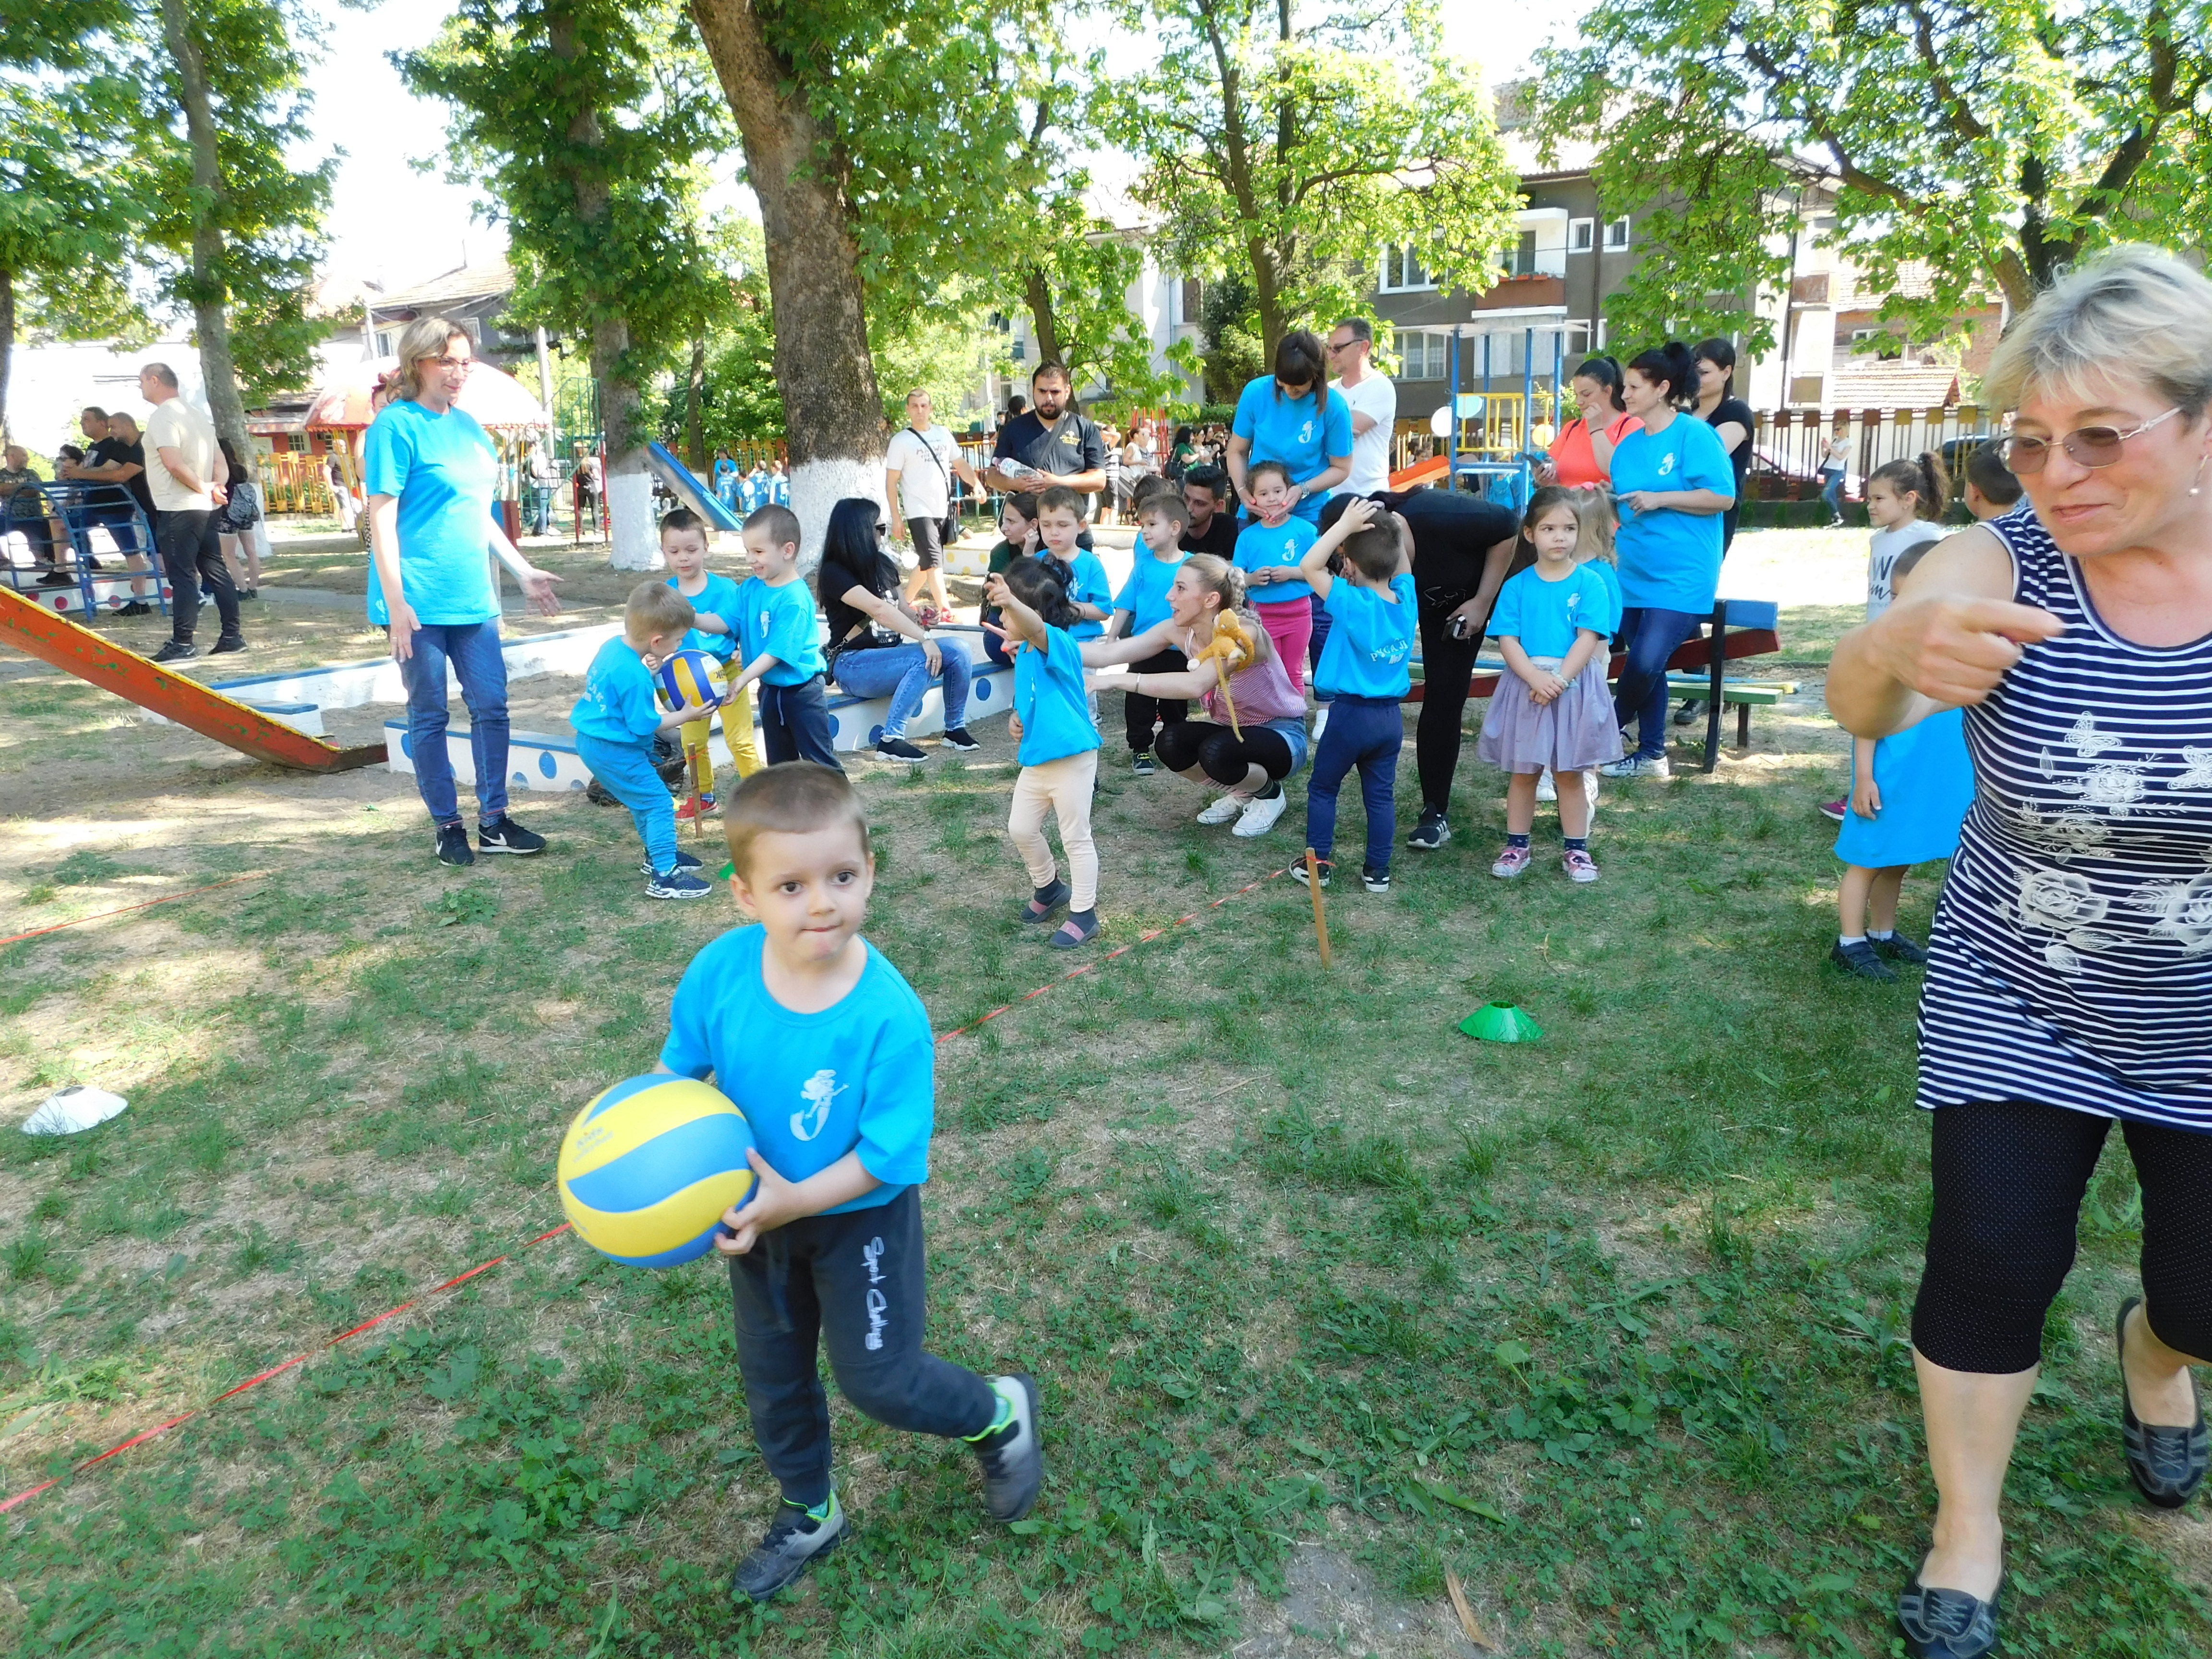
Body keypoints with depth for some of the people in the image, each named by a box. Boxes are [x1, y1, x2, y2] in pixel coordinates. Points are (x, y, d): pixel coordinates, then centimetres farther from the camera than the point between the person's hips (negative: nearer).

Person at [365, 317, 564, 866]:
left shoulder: (467, 424, 13)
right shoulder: (396, 425, -8)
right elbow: (382, 519, -12)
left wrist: (523, 571, 18)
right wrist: (396, 603, -18)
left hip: (472, 595, 7)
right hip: (420, 601, -7)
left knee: (492, 706, 6)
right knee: (430, 715, 4)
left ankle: (494, 821, 16)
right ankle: (448, 826, 14)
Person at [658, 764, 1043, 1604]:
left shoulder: (890, 1016, -32)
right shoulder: (719, 970, -22)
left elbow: (888, 1155, -25)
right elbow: (681, 1070, -3)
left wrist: (791, 1202, -30)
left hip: (860, 1218, -5)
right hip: (759, 1214, 5)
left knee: (877, 1378, 5)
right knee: (773, 1379, 22)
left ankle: (1001, 1413, 36)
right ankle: (809, 1516, 49)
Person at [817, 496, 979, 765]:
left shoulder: (883, 564, 12)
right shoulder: (834, 573, -13)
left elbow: (900, 609, 12)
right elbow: (878, 609, -26)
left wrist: (921, 620, -12)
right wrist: (924, 639, -34)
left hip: (889, 654, 8)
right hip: (854, 664, -8)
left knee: (957, 650, -10)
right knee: (924, 660, -31)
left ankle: (955, 728, 0)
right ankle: (890, 739, -28)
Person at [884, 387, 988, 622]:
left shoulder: (943, 434, 10)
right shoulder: (900, 441, -4)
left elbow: (960, 464, 15)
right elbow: (891, 482, -4)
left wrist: (975, 482, -6)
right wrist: (896, 518, -9)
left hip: (943, 510, 5)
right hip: (919, 512, -5)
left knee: (926, 561, 14)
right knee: (933, 561, -12)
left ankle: (905, 600, 29)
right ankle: (945, 611, -12)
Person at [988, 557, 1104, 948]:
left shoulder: (1058, 644, -19)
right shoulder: (1025, 653, 8)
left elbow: (1035, 627, -43)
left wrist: (1012, 603, -62)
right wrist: (1018, 720, 5)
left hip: (1072, 760, -9)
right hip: (1036, 760, 9)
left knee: (1076, 837, 2)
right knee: (1020, 829, 17)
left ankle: (1084, 914, 15)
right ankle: (1048, 886, 40)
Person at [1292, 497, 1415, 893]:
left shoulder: (1352, 603, -20)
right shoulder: (1406, 597, -2)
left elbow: (1309, 566, -23)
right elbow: (1402, 562, 18)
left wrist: (1345, 525, -23)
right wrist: (1394, 527, 7)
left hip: (1351, 714, -5)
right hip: (1391, 715, 5)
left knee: (1322, 789, 11)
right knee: (1381, 794, 12)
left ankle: (1318, 865, 13)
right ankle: (1378, 871, 16)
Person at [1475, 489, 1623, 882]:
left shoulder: (1590, 583, -2)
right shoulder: (1517, 586, 1)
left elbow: (1589, 638, -10)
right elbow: (1507, 640, -6)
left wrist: (1559, 680, -20)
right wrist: (1536, 678, -20)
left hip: (1574, 687, -1)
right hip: (1525, 686, 1)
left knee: (1569, 773, 8)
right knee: (1522, 772, 9)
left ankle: (1576, 849, 18)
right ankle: (1516, 846, 20)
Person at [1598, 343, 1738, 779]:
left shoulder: (1694, 435, -10)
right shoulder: (1629, 444, 11)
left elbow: (1723, 497, -15)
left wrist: (1659, 499, -19)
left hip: (1681, 576, -7)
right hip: (1635, 574, 7)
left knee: (1646, 661, -16)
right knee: (1646, 665, 10)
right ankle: (1651, 754, 19)